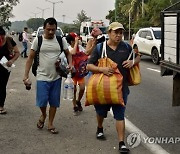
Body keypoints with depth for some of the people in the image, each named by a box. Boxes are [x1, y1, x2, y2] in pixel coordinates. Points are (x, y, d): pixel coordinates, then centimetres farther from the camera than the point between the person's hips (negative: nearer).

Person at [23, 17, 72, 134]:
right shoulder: (38, 40, -3)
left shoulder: (61, 40, 1)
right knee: (42, 101, -6)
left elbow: (68, 53, 11)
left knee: (54, 102, 8)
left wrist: (70, 64, -10)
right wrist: (26, 75, -3)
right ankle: (43, 115, 27)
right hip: (42, 77, -2)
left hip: (56, 77, 2)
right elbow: (31, 58, 1)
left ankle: (50, 124, 26)